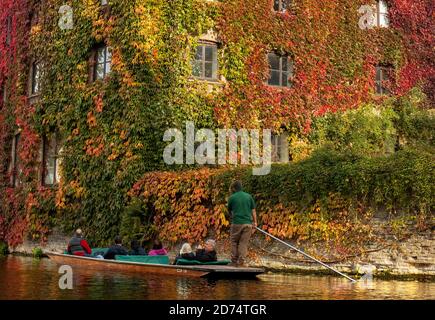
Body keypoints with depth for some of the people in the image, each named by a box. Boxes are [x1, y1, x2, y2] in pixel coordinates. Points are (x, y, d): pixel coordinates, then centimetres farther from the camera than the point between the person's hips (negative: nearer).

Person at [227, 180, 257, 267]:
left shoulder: (232, 198, 2)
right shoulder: (249, 196, 8)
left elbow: (229, 211, 16)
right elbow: (253, 211, 6)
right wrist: (255, 223, 11)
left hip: (236, 223, -2)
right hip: (248, 223, 2)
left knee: (234, 242, 12)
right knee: (244, 243, 6)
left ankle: (234, 262, 11)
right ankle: (241, 262, 2)